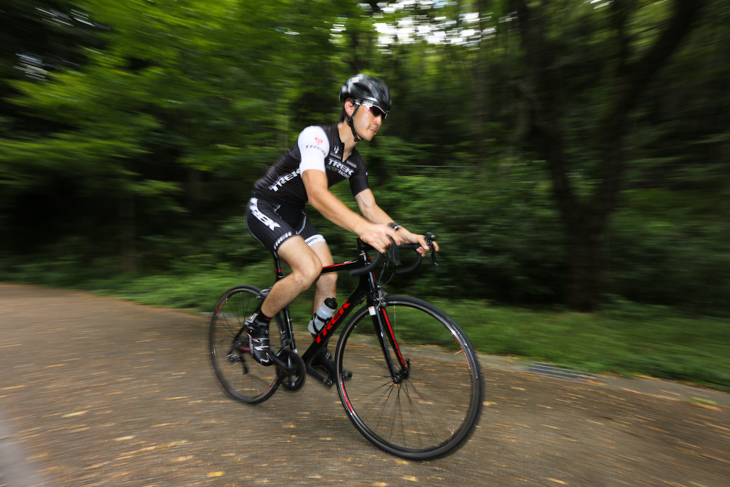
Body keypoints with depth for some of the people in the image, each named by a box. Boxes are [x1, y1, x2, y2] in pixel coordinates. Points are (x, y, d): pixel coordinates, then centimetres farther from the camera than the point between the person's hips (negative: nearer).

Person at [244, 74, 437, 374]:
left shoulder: (355, 163, 1)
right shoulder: (316, 136, -25)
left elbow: (369, 207, -1)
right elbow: (317, 195, -40)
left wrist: (404, 234, -17)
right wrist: (363, 228, -54)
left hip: (293, 214, 8)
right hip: (264, 209, -8)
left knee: (329, 276, -2)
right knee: (308, 269, -26)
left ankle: (319, 350, 16)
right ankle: (257, 325, -1)